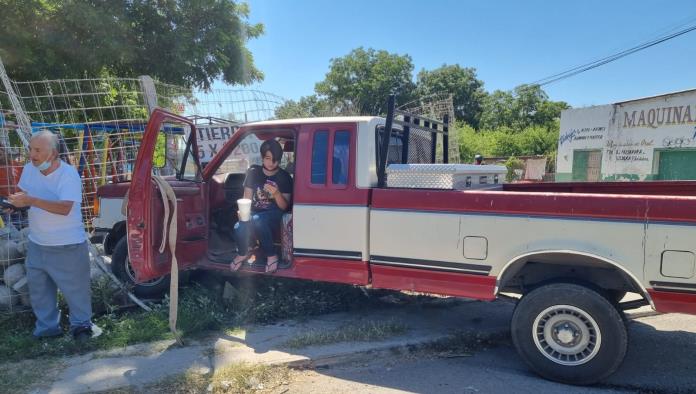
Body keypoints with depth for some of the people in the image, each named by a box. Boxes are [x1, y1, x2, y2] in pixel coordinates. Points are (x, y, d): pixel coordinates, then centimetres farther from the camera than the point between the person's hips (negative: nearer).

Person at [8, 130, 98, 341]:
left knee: (75, 288, 6)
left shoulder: (68, 174, -21)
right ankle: (47, 327, 34)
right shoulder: (29, 169, -1)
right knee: (38, 289, 17)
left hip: (68, 246, -7)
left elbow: (64, 208, -31)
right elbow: (24, 195, 12)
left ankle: (81, 324, 25)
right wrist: (16, 201, -11)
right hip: (36, 244, 7)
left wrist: (30, 200, -37)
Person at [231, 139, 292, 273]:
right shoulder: (253, 172, 2)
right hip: (255, 213, 3)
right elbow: (247, 198, 3)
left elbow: (284, 207, -5)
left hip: (274, 214, -2)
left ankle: (271, 255, -15)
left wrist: (276, 194, -25)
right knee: (239, 228, -32)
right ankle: (243, 253, 4)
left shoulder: (284, 177, -4)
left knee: (257, 220, -38)